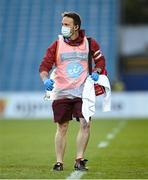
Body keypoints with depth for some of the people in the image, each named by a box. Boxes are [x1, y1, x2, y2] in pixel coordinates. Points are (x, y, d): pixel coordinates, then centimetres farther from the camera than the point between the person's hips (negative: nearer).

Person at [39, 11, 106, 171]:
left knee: (85, 124, -12)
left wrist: (96, 72, -2)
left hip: (82, 91, 0)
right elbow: (44, 66, -1)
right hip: (61, 92, 0)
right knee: (62, 128, 4)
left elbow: (100, 60, 17)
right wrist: (46, 79, -20)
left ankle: (79, 160, -3)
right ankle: (59, 162, 13)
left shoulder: (89, 43, 3)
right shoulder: (57, 45, 1)